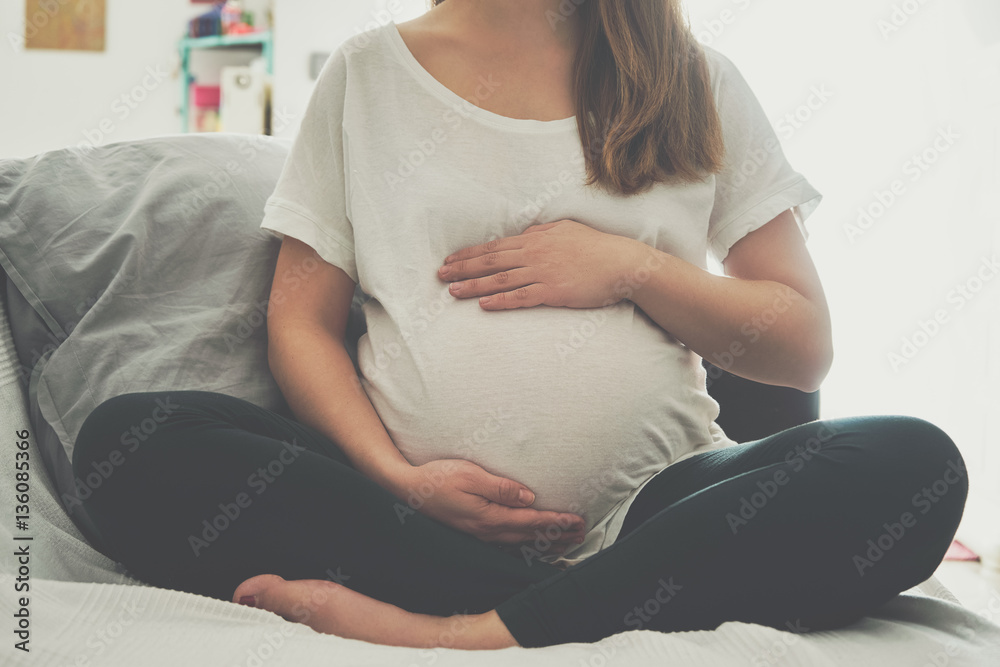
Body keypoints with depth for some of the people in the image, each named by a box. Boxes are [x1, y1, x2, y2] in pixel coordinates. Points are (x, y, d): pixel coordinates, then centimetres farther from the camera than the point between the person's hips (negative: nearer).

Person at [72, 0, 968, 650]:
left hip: (652, 503, 0)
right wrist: (397, 478, -10)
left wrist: (635, 269, -6)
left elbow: (804, 349, 11)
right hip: (415, 509, 1)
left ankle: (462, 633, -30)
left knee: (911, 465, -26)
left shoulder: (698, 83, 13)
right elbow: (300, 324, 8)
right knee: (131, 435, -24)